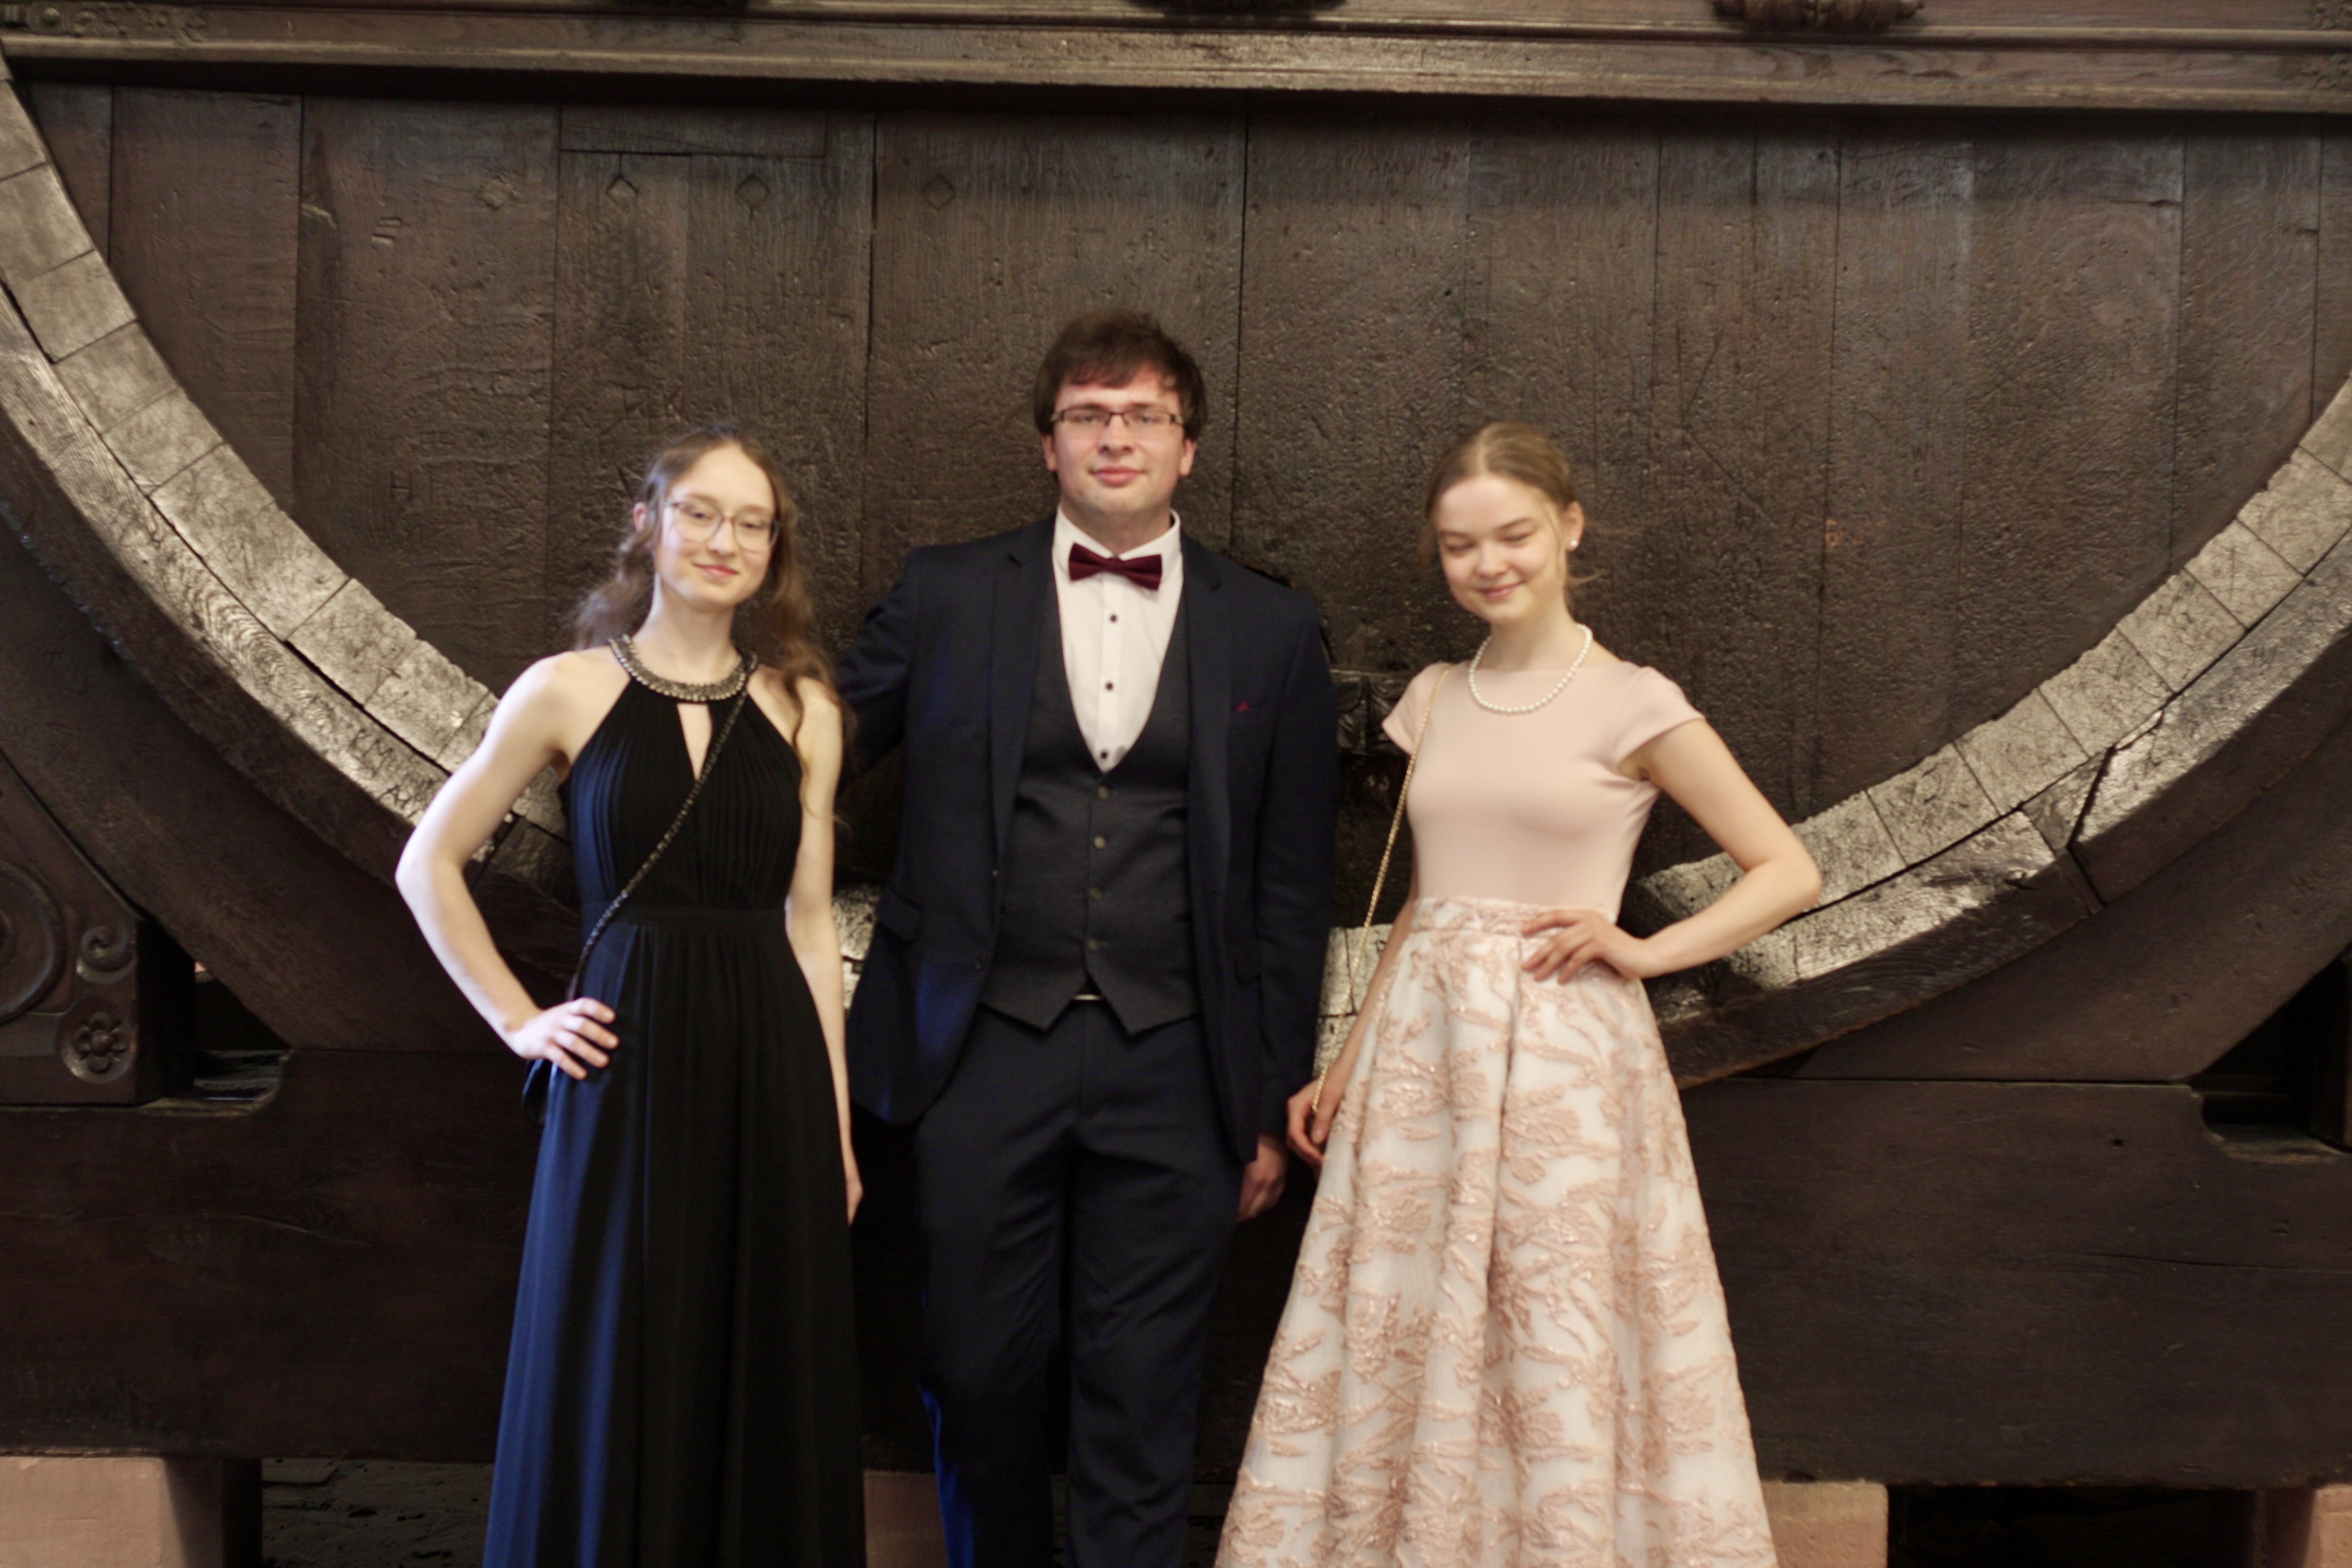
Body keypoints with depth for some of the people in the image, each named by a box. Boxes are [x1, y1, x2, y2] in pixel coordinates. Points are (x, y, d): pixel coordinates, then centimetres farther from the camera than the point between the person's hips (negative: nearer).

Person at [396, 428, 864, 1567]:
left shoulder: (801, 708, 5)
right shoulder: (568, 691, 0)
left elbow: (811, 924, 6)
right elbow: (428, 866, 8)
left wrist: (838, 1128, 4)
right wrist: (517, 1021, 1)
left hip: (773, 1073, 2)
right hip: (627, 1069, -2)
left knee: (768, 1388, 9)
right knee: (620, 1385, 8)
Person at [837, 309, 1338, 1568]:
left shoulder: (1271, 635, 5)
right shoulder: (945, 597, 5)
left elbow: (1293, 886, 6)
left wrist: (1274, 1101, 5)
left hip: (1172, 1067, 0)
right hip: (988, 1051, 0)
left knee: (1142, 1404, 9)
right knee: (978, 1371, 11)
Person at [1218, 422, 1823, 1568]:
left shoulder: (1632, 706, -3)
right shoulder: (1434, 701, 11)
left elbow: (1790, 873, 0)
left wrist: (1647, 951, -12)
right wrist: (1346, 1067, 14)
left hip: (1561, 1055, -5)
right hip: (1421, 1048, 5)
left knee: (1562, 1358, 1)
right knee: (1398, 1340, 8)